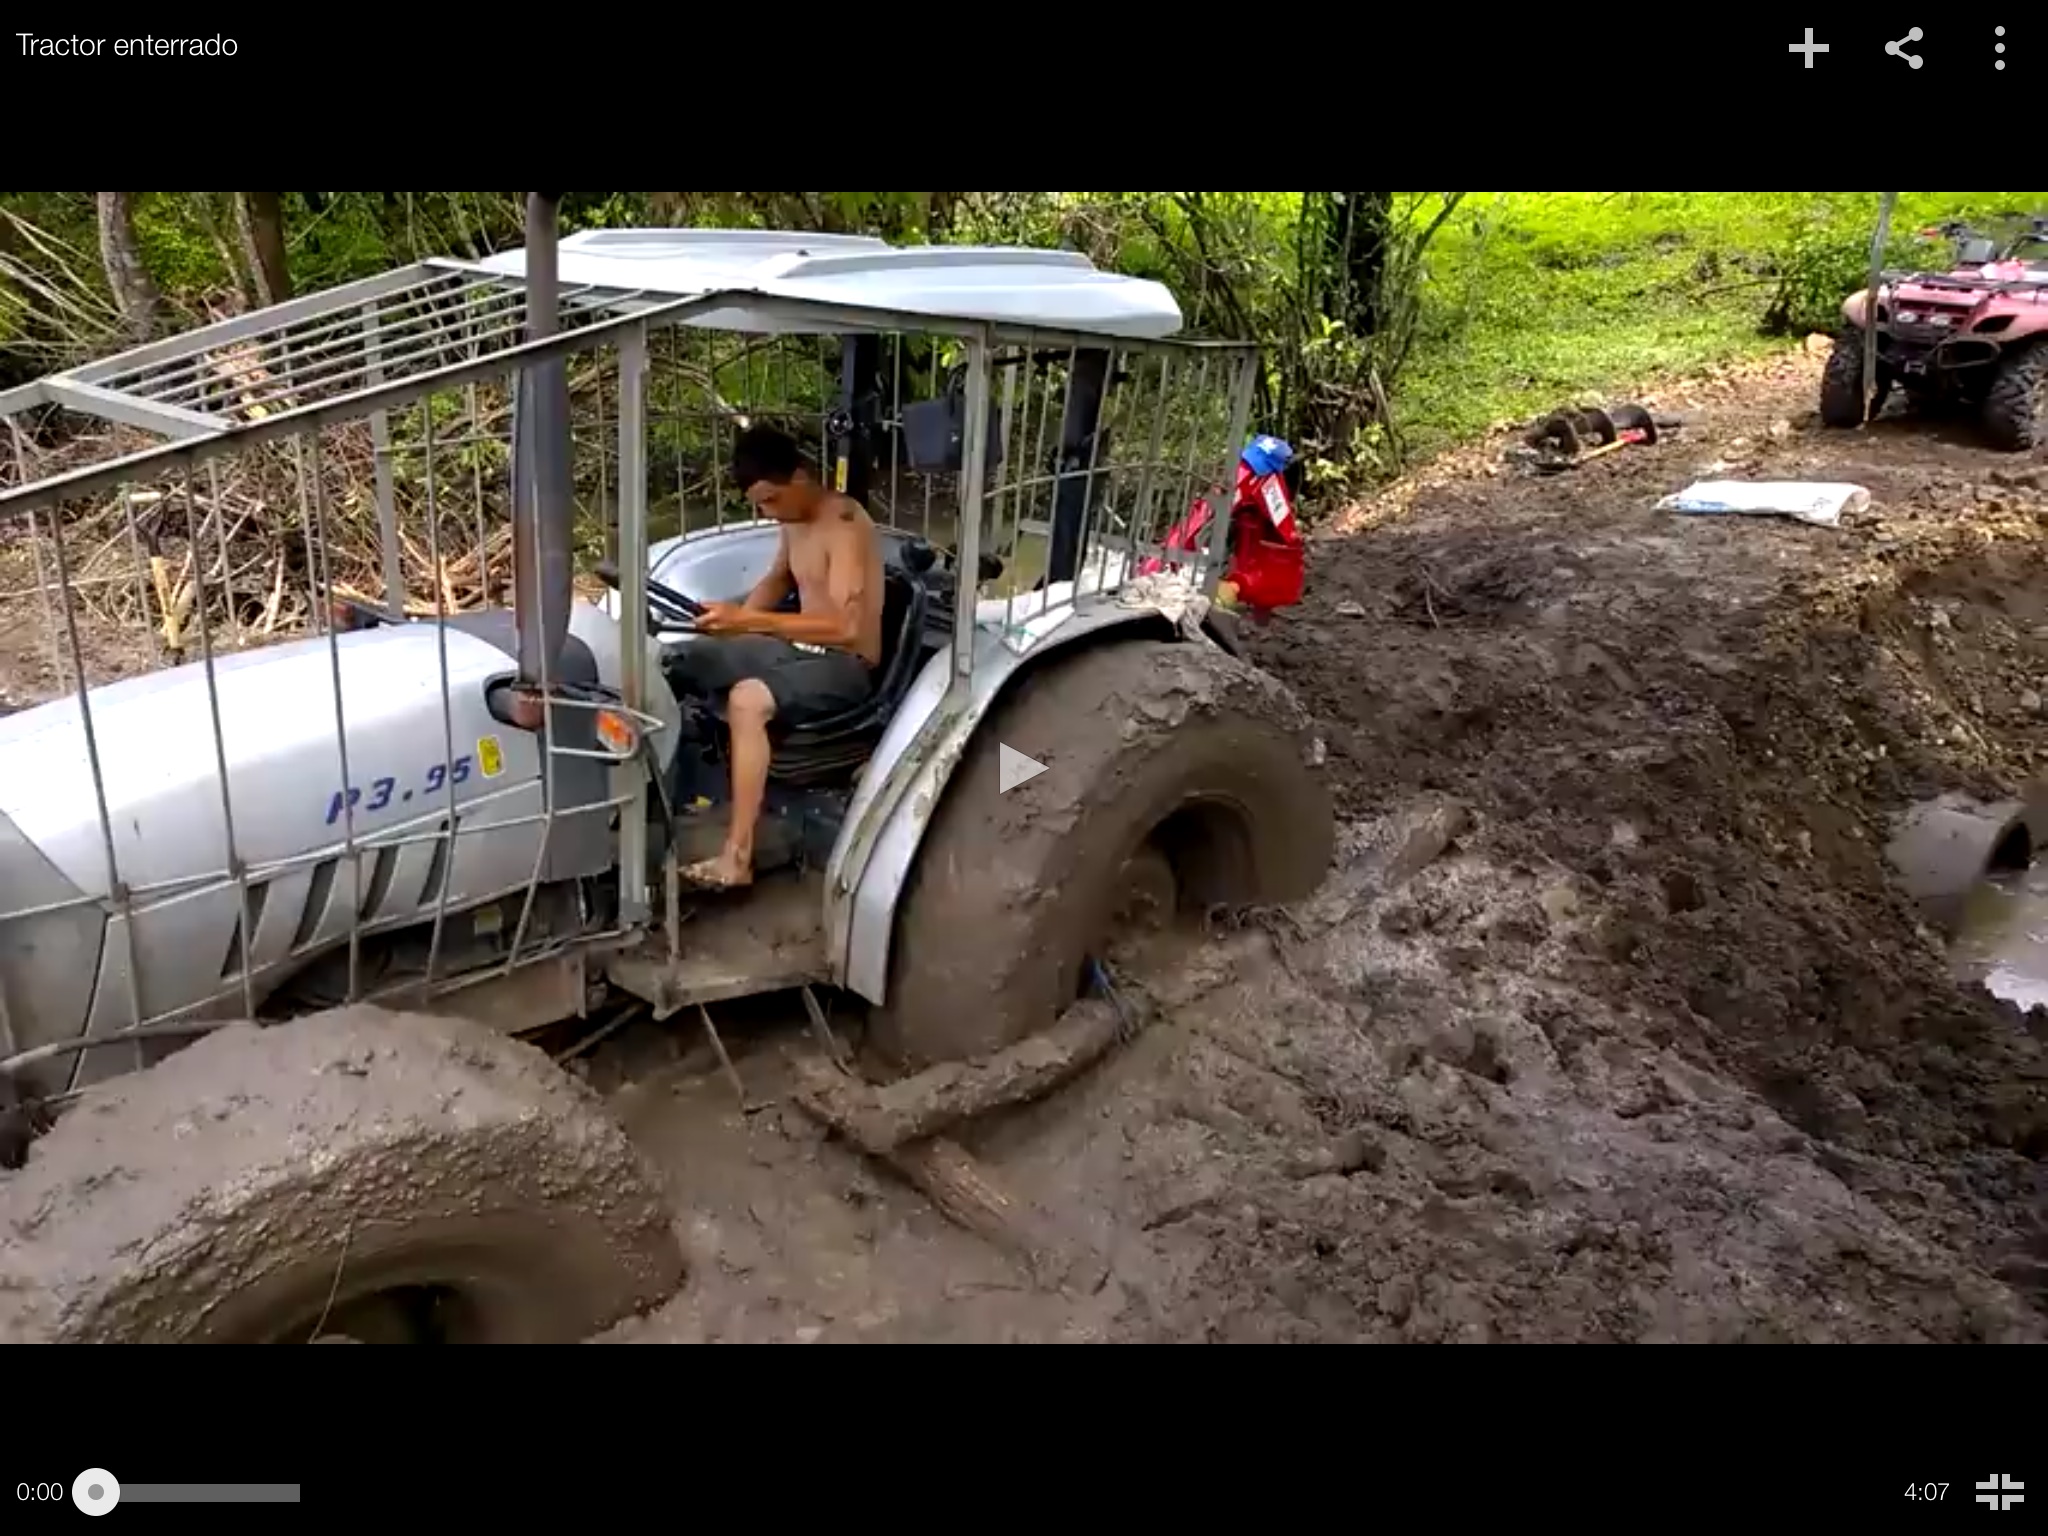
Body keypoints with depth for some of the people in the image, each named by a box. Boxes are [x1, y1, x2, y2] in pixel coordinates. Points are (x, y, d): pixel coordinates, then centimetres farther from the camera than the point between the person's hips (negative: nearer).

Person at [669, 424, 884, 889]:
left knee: (747, 700, -34)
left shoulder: (844, 525, -22)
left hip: (846, 667, -9)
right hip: (797, 648, 9)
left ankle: (736, 859, -31)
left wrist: (748, 620, -37)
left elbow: (845, 626, -32)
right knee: (685, 660, 5)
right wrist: (734, 621, 4)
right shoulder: (793, 517, 5)